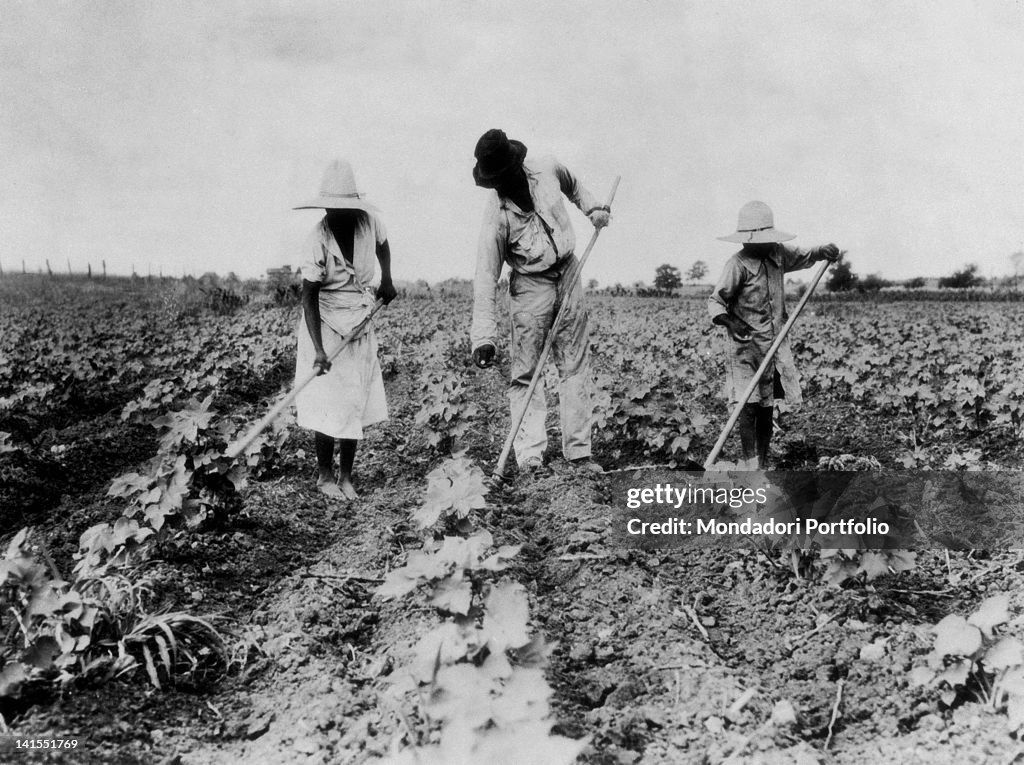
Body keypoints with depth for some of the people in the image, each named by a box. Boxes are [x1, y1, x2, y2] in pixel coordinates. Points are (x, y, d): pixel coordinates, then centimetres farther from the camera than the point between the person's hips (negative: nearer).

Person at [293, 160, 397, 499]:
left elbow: (382, 244, 17)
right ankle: (325, 474, 15)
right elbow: (309, 298, -21)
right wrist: (318, 350, -28)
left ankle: (346, 476, 18)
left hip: (360, 324, 5)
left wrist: (386, 281, 10)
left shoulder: (369, 221, -10)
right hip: (325, 327, -4)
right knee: (328, 404, -3)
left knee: (355, 403, 6)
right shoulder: (318, 242, -22)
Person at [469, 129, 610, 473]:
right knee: (525, 374, -6)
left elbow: (572, 185, 20)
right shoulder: (497, 212, -19)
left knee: (576, 367, 5)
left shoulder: (547, 168, -9)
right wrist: (483, 335, -26)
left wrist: (593, 208, 7)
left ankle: (578, 451, 12)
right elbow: (486, 276, -21)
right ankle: (530, 458, -3)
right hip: (530, 286, -4)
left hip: (568, 275, 4)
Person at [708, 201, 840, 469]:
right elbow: (715, 300, -11)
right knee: (749, 407, -11)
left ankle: (764, 464, 20)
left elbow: (803, 257, 24)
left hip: (776, 344, 6)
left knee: (767, 408, 11)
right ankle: (750, 465, -5)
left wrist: (825, 252, 5)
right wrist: (728, 320, -30)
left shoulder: (777, 255, 5)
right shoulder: (738, 264, -12)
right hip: (747, 346, -6)